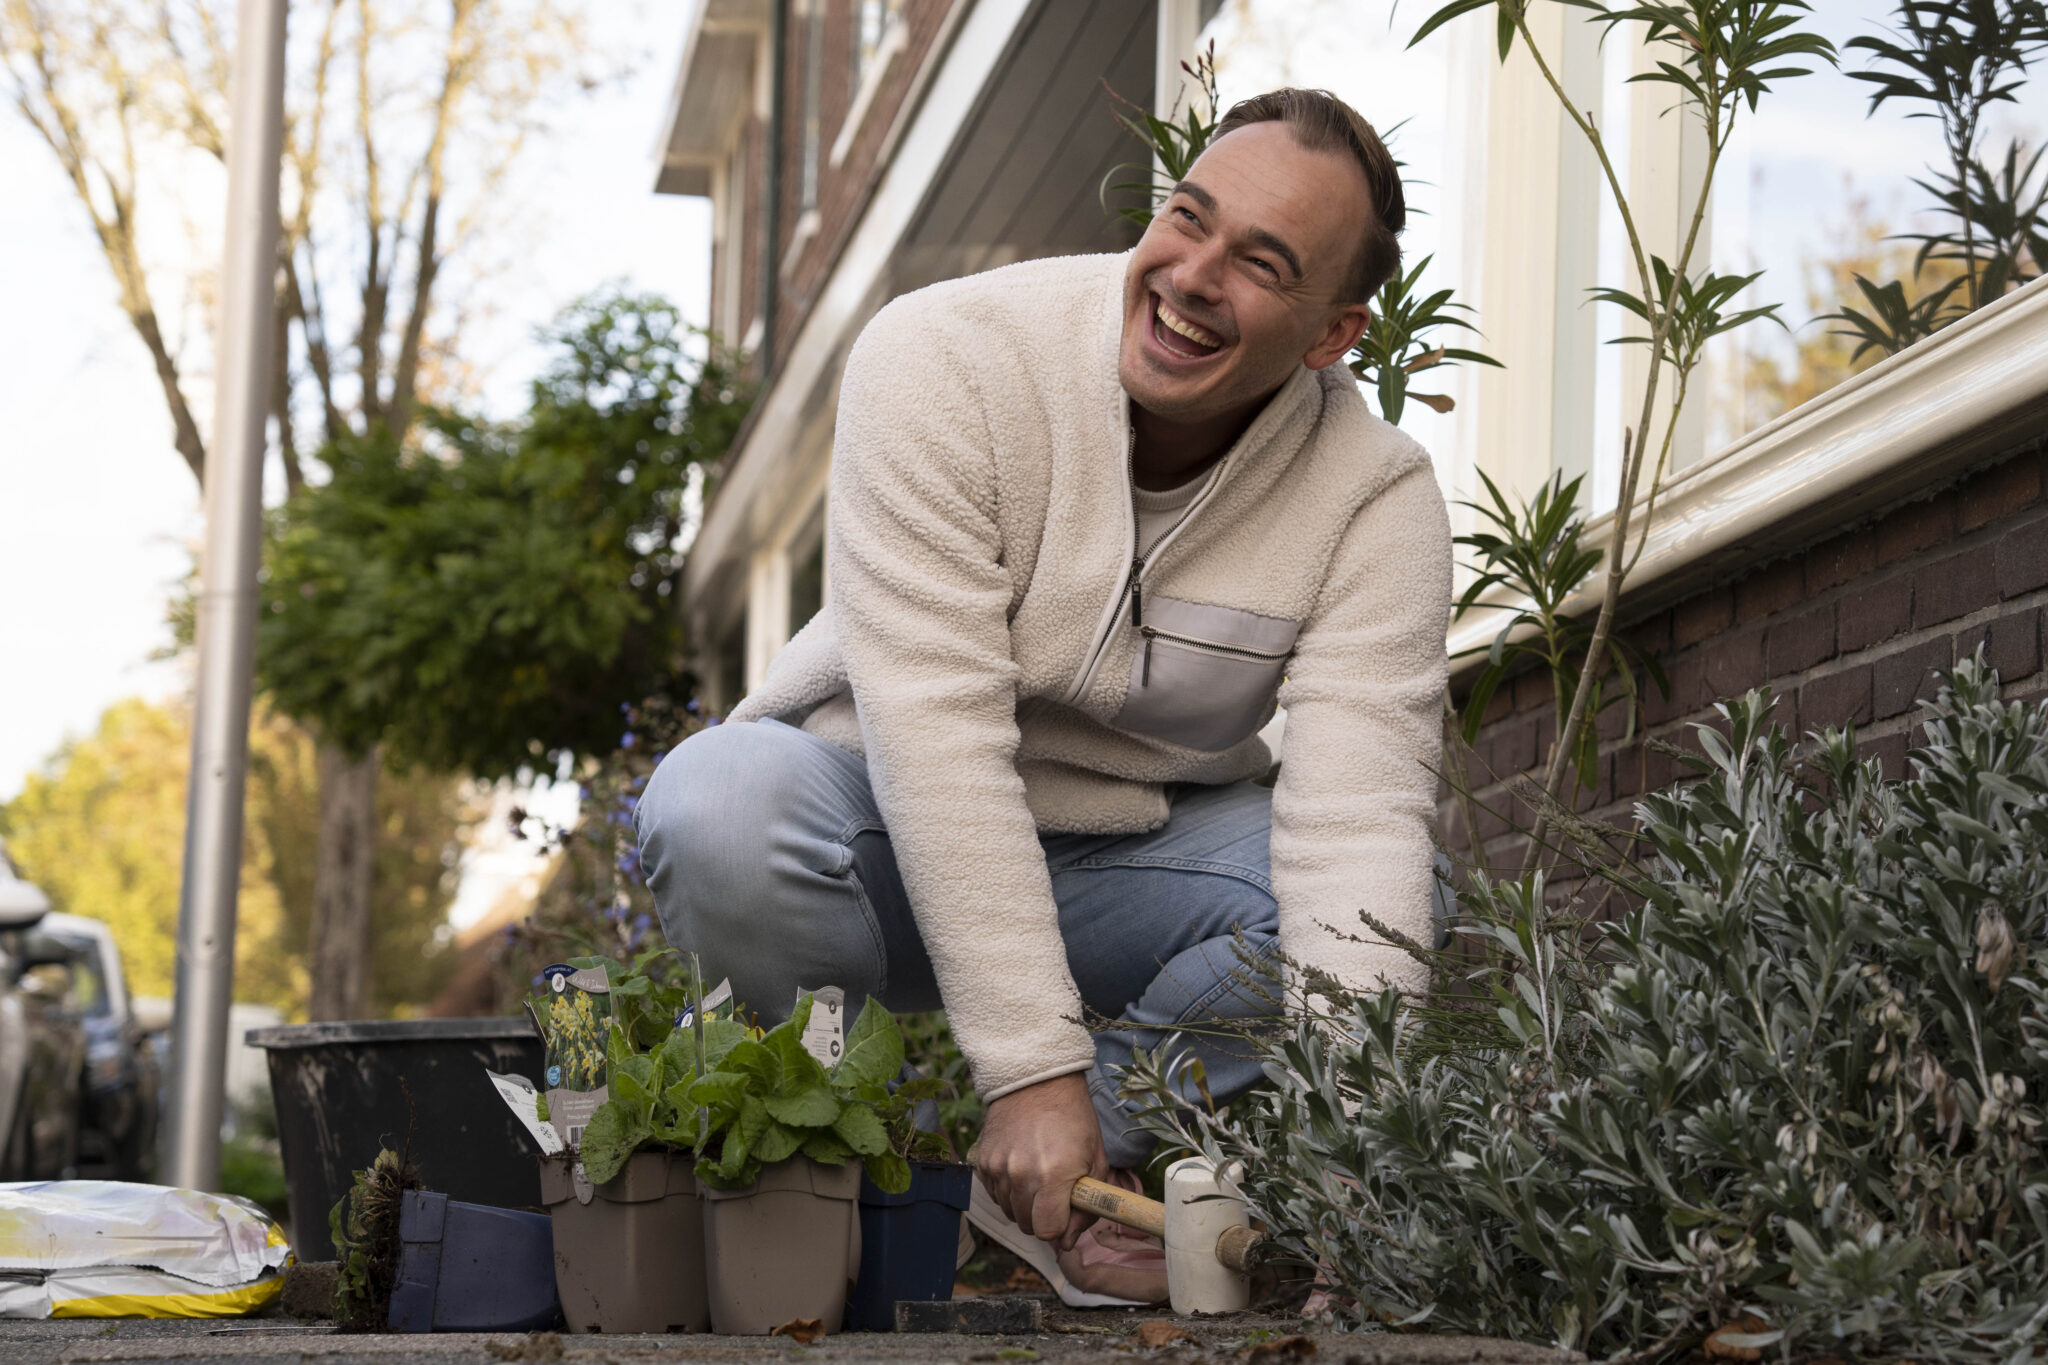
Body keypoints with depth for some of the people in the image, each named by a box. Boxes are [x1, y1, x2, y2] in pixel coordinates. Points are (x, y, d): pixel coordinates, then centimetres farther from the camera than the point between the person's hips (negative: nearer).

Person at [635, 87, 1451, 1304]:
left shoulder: (1380, 499, -15)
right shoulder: (946, 359, -23)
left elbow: (1358, 815, -26)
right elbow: (936, 737, -29)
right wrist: (1037, 1066, -34)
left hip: (1130, 861, 3)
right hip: (897, 841, -2)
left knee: (1394, 905, -24)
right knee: (719, 806, -34)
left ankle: (1059, 1173, -12)